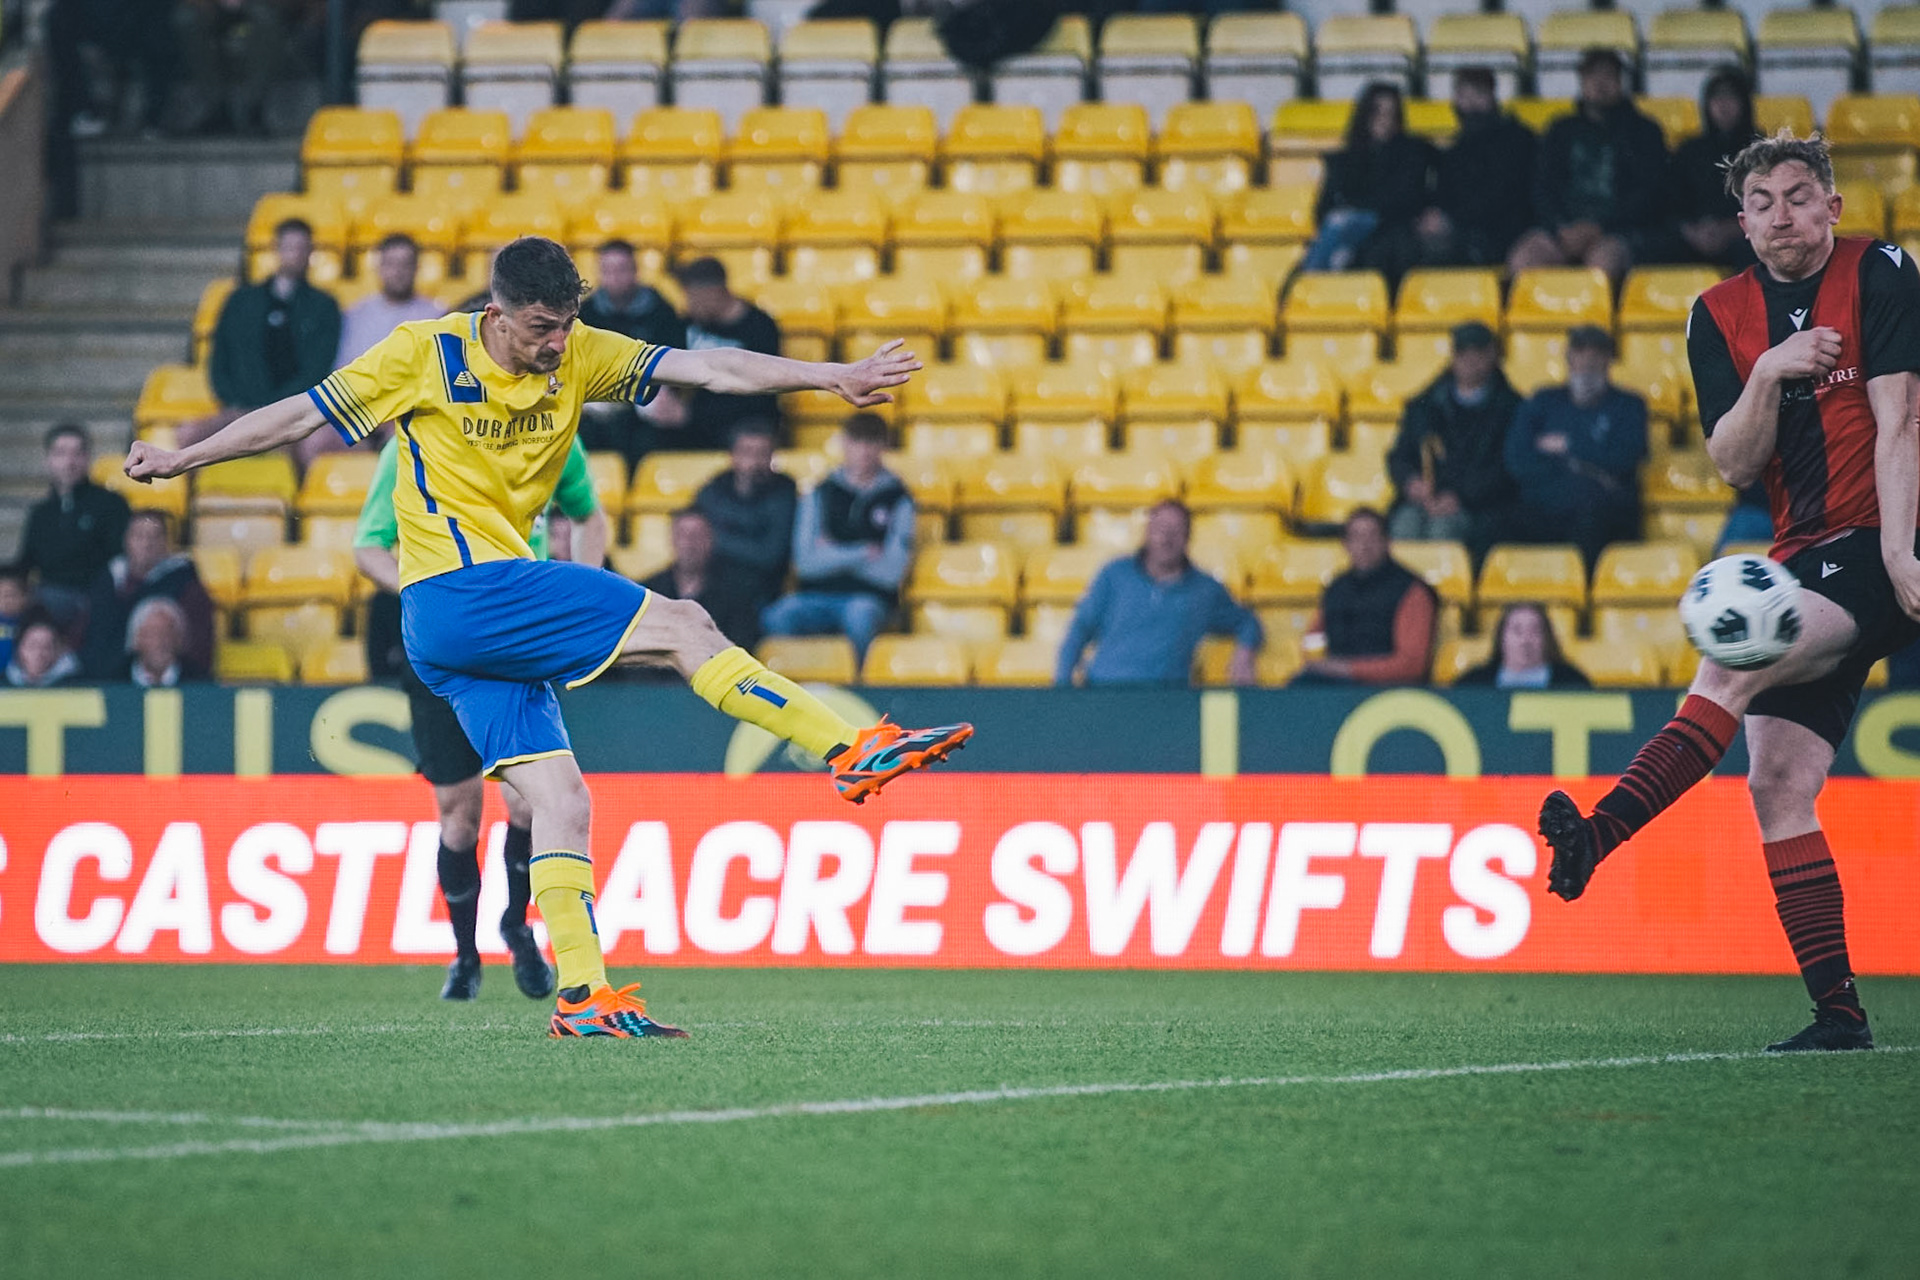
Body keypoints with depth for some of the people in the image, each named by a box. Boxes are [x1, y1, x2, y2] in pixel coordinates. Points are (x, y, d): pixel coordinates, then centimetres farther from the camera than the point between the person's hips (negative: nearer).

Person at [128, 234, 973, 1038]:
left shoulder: (578, 355, 7)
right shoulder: (425, 354, -5)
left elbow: (702, 369, -1)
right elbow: (304, 414, 4)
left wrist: (831, 378, -11)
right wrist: (185, 458, 9)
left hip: (499, 609, 6)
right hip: (458, 589, -6)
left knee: (560, 800, -2)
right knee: (681, 626, -13)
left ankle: (582, 997, -5)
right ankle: (852, 752, -13)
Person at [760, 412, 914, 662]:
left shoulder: (897, 499, 7)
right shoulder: (821, 494, 12)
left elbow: (892, 572, -1)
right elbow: (805, 562, 1)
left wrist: (833, 555, 1)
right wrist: (861, 554, -4)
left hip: (869, 597, -2)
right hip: (817, 596, 2)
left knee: (860, 613, -39)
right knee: (776, 617, -32)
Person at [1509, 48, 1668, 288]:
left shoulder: (1643, 131, 15)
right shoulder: (1563, 131, 23)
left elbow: (1648, 195, 3)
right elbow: (1543, 188, 14)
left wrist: (1599, 227, -11)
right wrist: (1561, 229, -7)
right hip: (1564, 228, 3)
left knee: (1603, 260, -40)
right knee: (1523, 260, -30)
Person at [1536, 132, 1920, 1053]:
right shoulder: (1722, 316, 9)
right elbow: (1734, 465, 3)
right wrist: (1768, 373, -14)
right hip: (1804, 562, 6)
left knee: (1729, 667, -27)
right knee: (1777, 786, -4)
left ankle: (1597, 834, -38)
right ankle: (1838, 1012, -3)